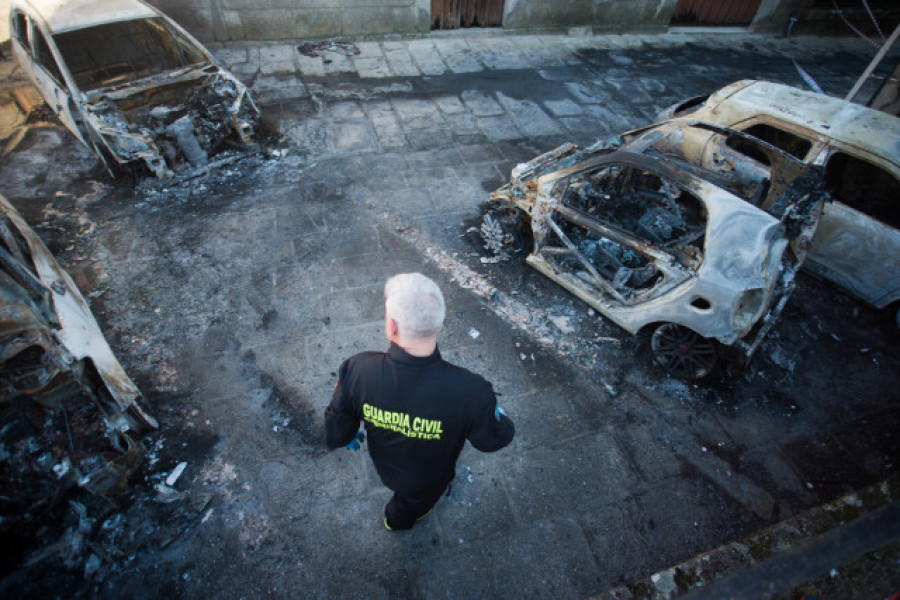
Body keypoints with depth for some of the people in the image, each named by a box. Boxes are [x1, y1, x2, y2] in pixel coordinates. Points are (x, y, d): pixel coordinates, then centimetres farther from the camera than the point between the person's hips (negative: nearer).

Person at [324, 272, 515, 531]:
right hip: (425, 482, -1)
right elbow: (493, 440, -21)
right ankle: (397, 520, 68)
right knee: (412, 503, 36)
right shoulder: (470, 392, -44)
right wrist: (500, 417, 2)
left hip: (384, 466, 2)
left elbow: (335, 436, -20)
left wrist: (351, 437, 4)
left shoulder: (356, 370, -37)